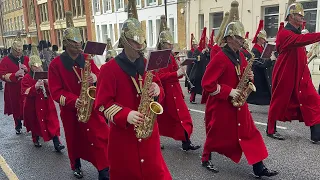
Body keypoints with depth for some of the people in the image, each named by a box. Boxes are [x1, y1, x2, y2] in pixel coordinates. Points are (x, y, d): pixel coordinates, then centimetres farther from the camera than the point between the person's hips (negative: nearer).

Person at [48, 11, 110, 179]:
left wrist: (95, 78, -20)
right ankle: (76, 166, 40)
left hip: (91, 106, 2)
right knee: (74, 139, 15)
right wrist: (73, 100, -26)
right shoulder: (56, 64, -8)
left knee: (101, 137, -2)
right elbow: (55, 91, -11)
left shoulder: (86, 58, 2)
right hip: (70, 109, -1)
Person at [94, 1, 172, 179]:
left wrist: (157, 90, -13)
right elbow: (103, 103, -12)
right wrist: (125, 115, -26)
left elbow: (158, 89, 12)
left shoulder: (147, 65, 6)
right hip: (122, 133, -4)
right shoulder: (109, 68, -10)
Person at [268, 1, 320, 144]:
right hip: (285, 76, -8)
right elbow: (301, 40, -34)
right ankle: (271, 130, 22)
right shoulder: (284, 33, -14)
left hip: (300, 76, 8)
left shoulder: (297, 33, 15)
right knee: (279, 102, 4)